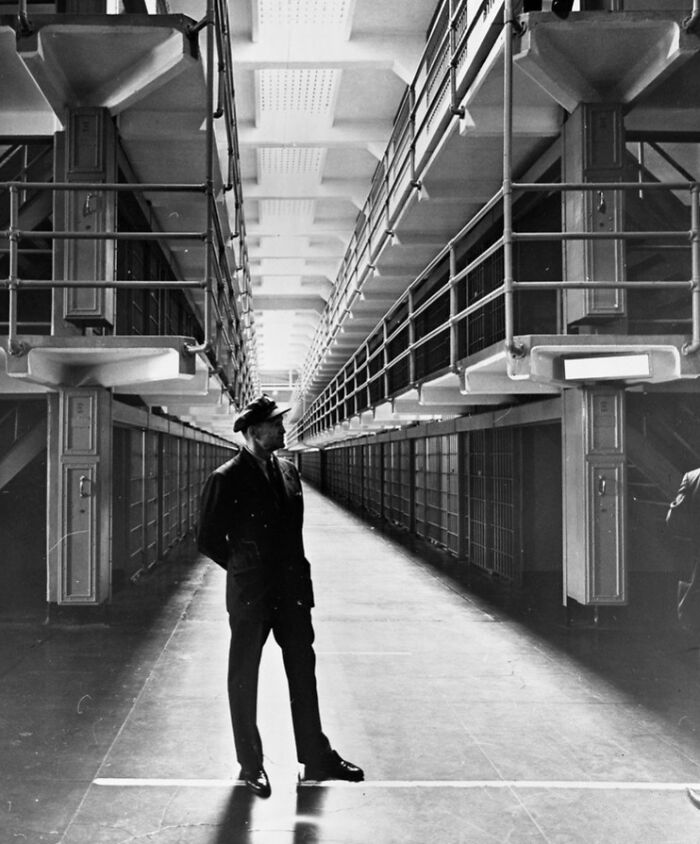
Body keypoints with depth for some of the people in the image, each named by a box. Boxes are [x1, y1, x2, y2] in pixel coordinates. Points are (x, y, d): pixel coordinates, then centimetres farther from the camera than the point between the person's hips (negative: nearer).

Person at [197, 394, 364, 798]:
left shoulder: (289, 471, 7)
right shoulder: (226, 480, -12)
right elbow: (209, 539, -5)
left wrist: (295, 571, 10)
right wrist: (244, 568, 1)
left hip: (292, 590, 6)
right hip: (251, 596, -5)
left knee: (304, 674, 12)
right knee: (244, 680, 8)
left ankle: (317, 758, 24)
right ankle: (251, 766, 22)